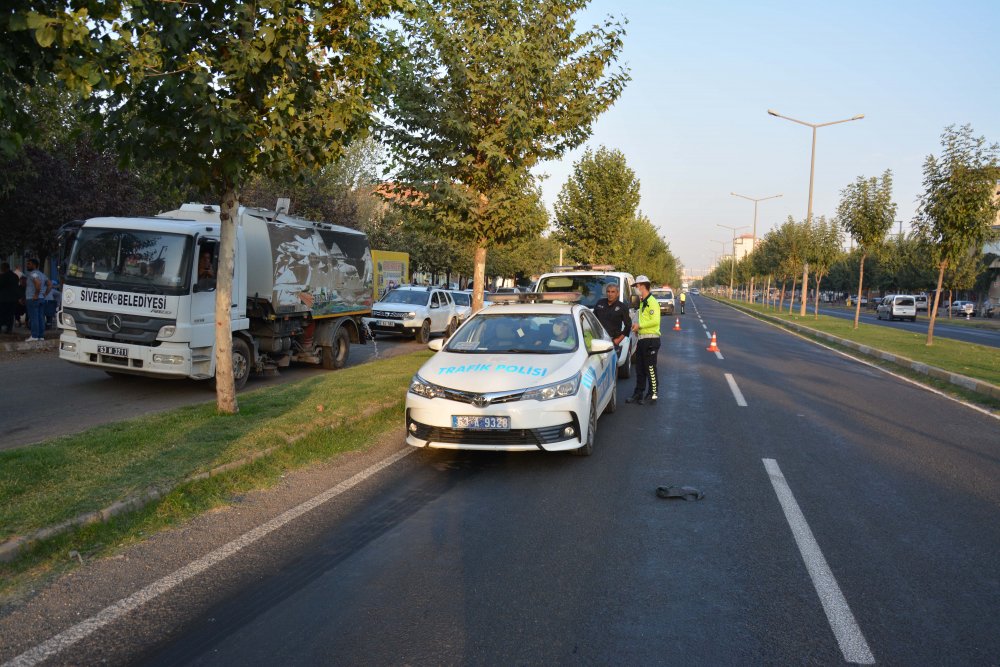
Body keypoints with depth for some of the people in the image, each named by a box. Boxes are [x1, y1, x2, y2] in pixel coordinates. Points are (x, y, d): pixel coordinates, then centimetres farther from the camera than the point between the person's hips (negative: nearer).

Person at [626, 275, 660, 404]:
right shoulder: (642, 302, 18)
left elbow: (655, 321, -22)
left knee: (650, 368, -4)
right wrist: (638, 326, 8)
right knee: (640, 369, 13)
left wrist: (640, 325, -17)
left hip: (650, 340, -10)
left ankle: (653, 394, 2)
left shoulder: (652, 302, -13)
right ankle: (638, 393, 20)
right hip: (642, 339, 10)